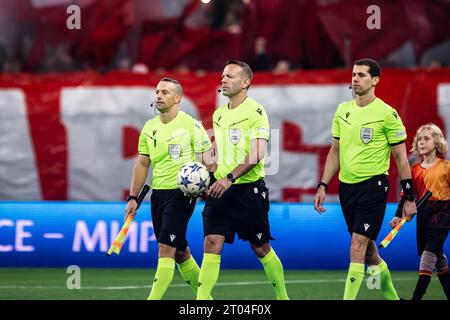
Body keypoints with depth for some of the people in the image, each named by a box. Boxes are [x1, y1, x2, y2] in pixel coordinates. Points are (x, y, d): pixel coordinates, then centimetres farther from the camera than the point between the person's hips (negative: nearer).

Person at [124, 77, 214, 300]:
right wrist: (133, 197, 11)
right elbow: (142, 163, 15)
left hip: (182, 192, -7)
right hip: (158, 194, 7)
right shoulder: (149, 128, 11)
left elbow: (207, 160, -6)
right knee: (179, 252, 12)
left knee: (166, 250, -14)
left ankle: (153, 299, -17)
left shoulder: (191, 125, -7)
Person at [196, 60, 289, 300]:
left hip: (248, 188, -6)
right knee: (211, 244, -7)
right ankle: (201, 301, -11)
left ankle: (282, 296, 22)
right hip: (220, 190, 6)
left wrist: (230, 177, -25)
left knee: (260, 248, 5)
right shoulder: (219, 115, 13)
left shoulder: (255, 111, -9)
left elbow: (257, 154, -18)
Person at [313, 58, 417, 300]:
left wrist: (409, 198, -6)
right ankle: (391, 295, 31)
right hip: (346, 186, 6)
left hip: (373, 186, -6)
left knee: (357, 246, -14)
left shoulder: (387, 114, -8)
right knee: (367, 248, 14)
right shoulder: (342, 110, 8)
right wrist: (322, 186, 10)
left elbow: (401, 158, -5)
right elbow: (335, 152, 16)